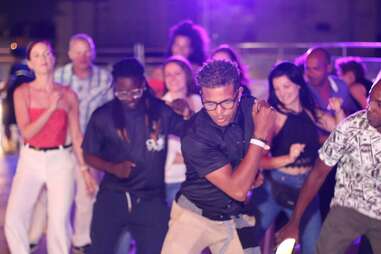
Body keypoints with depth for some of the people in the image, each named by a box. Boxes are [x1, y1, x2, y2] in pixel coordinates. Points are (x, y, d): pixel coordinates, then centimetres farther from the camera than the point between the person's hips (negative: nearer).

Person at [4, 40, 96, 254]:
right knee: (14, 219, -10)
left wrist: (85, 170, 6)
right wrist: (51, 108, -17)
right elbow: (26, 132, -10)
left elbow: (77, 135, 7)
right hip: (31, 160, 0)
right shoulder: (22, 93, -1)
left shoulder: (68, 95, 3)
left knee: (59, 222, -7)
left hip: (61, 161, 0)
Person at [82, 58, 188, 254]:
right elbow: (89, 154, 6)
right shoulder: (103, 116, -2)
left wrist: (187, 114, -24)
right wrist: (112, 168, -13)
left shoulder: (161, 111, -4)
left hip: (151, 199, 0)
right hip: (112, 196, 0)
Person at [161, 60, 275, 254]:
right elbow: (238, 190, -29)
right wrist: (260, 136, -29)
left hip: (236, 220, 5)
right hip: (194, 216, -4)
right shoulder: (195, 137, -26)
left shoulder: (252, 108, -11)